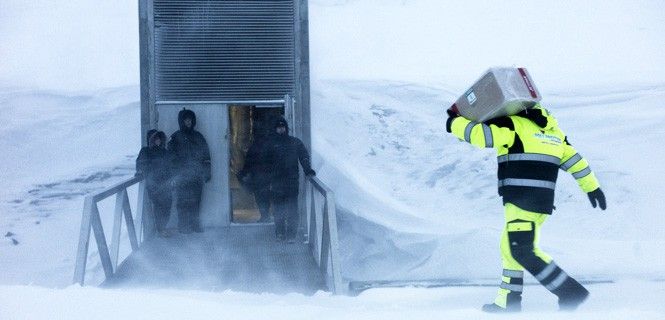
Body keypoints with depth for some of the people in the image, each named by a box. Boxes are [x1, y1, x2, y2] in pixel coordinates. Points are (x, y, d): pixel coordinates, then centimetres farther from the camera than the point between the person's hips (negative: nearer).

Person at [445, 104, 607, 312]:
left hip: (522, 200, -9)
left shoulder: (511, 125, -5)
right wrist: (592, 186, 24)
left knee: (523, 252, -9)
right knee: (510, 248, 18)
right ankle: (509, 302, 23)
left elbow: (480, 135, -16)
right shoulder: (548, 128, 18)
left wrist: (455, 123, 2)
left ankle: (571, 293, -13)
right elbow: (573, 158, 17)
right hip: (543, 200, 9)